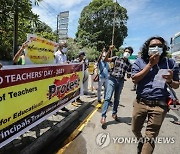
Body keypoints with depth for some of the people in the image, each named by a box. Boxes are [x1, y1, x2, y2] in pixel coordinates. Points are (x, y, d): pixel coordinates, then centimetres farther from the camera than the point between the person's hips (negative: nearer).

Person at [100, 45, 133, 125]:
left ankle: (114, 113, 30)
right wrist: (109, 51, -20)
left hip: (120, 81, 4)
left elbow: (128, 76, 13)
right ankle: (103, 116, -8)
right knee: (108, 97, -10)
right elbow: (105, 60, -7)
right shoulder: (116, 58, 5)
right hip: (112, 79, -3)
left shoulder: (129, 64, 13)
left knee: (117, 98, 13)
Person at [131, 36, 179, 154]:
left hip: (159, 105, -1)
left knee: (150, 138, 7)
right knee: (135, 129, 22)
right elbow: (135, 79, -11)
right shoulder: (140, 61, 2)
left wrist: (170, 81, -15)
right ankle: (141, 141, 55)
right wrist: (150, 64, -11)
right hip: (141, 103, 1)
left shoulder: (169, 63, 4)